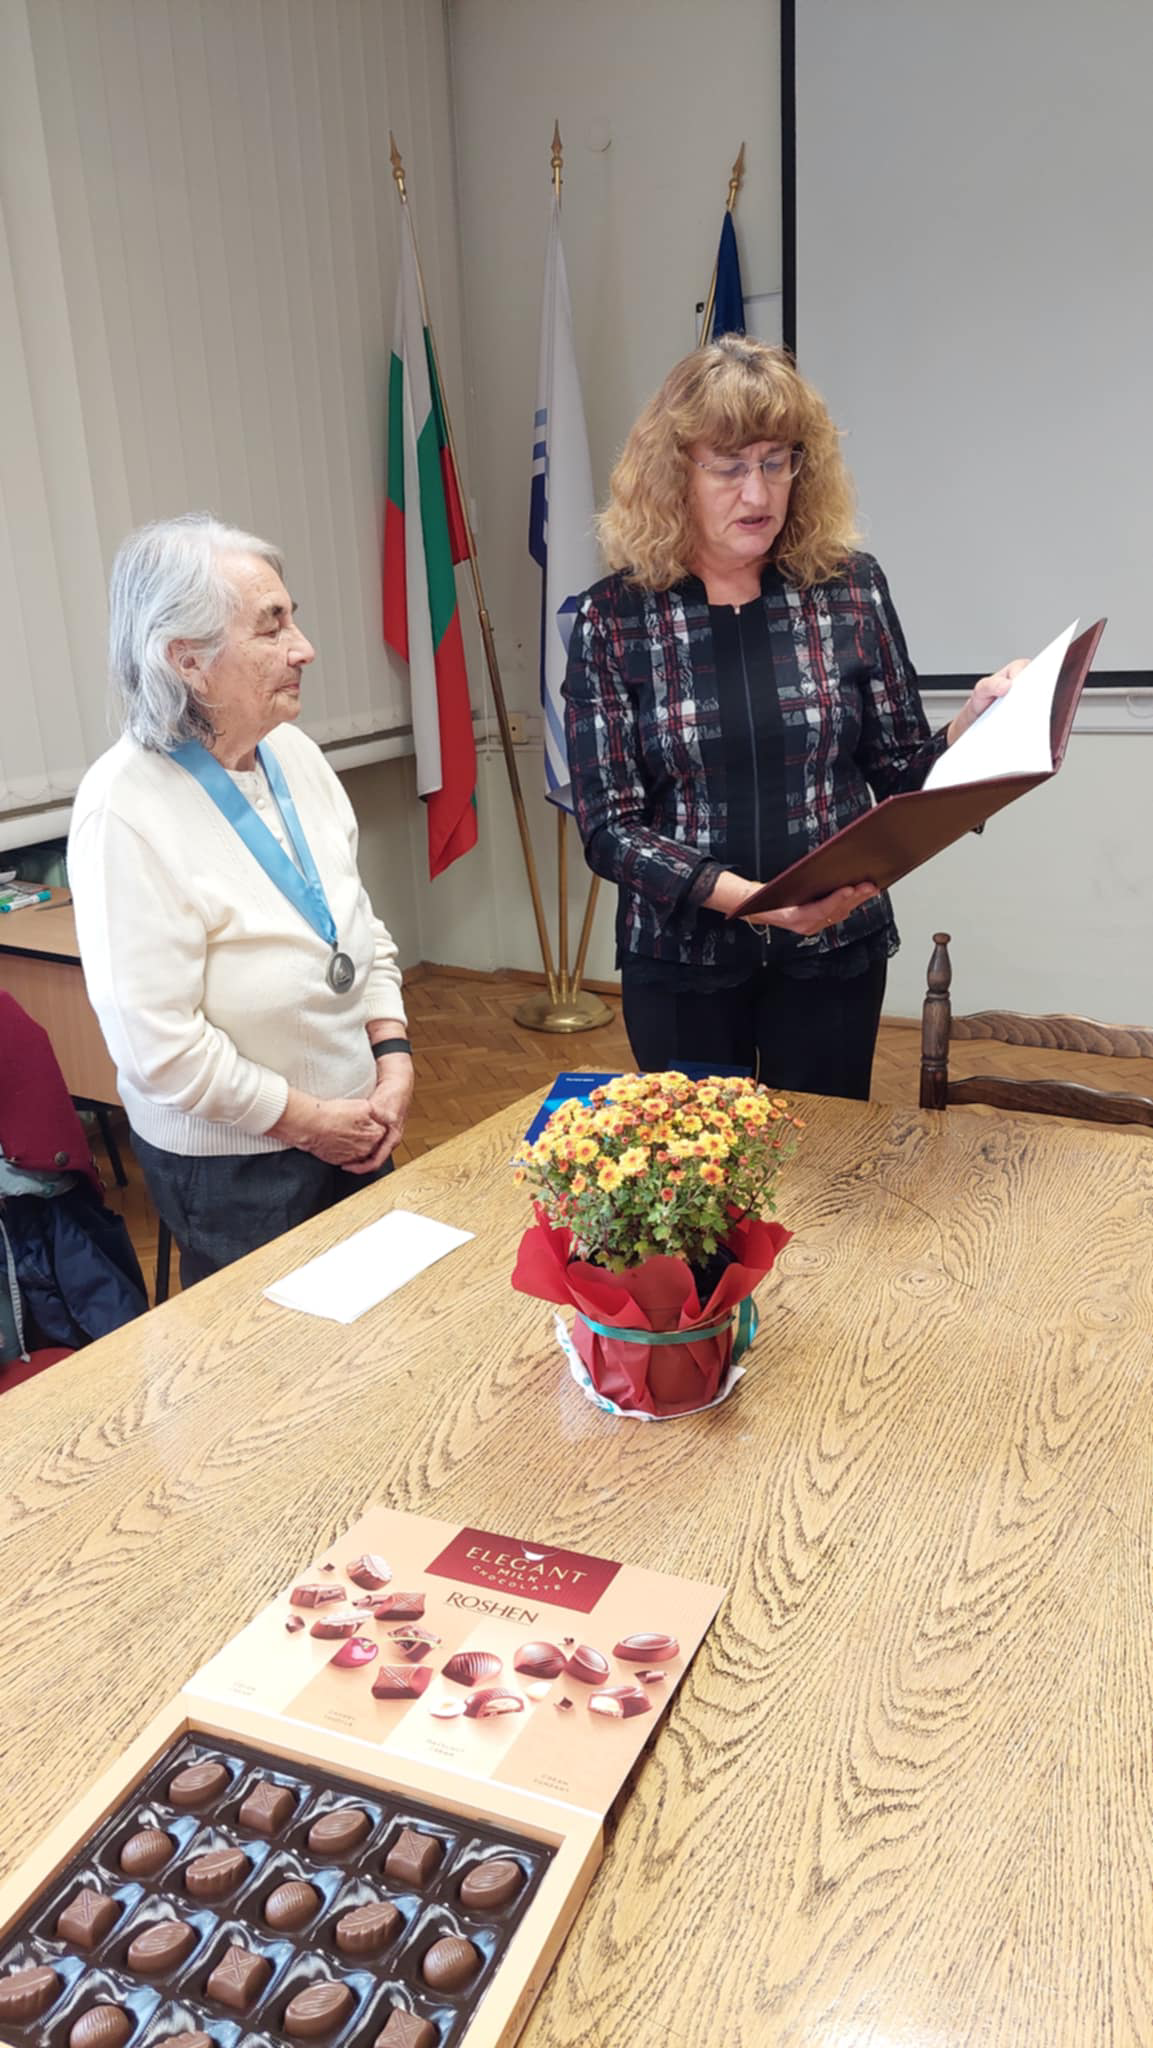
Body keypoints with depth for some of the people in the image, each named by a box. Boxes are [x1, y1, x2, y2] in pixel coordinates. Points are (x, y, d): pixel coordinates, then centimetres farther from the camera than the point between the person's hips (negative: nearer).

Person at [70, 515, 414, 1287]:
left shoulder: (294, 755, -2)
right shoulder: (128, 811, -23)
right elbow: (157, 1044, -23)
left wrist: (394, 1060, -4)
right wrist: (306, 1120, -15)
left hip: (357, 1130, 7)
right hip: (232, 1166, -6)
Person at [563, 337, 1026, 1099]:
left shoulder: (850, 587, -2)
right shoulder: (614, 616, -7)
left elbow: (900, 773, 4)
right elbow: (610, 828, -10)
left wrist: (976, 720, -15)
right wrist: (751, 898, -22)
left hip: (834, 952, 1)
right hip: (681, 958, -1)